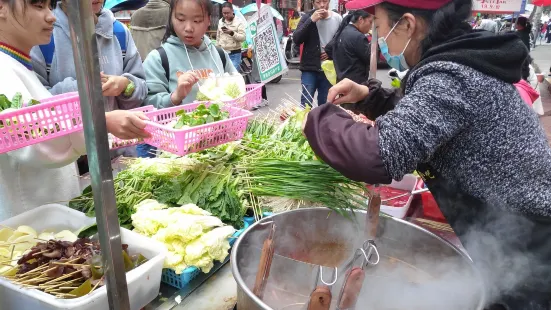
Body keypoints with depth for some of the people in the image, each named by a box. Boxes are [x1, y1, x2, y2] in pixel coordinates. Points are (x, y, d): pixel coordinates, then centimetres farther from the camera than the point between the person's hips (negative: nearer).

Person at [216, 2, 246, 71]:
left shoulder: (239, 22, -7)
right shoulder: (220, 21, 9)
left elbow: (243, 38, -15)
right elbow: (218, 37, 17)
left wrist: (232, 33, -29)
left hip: (234, 54, -5)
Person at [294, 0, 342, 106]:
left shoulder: (337, 19, 3)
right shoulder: (307, 17, -2)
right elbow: (296, 39, -14)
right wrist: (311, 20, -21)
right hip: (310, 68, -2)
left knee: (325, 104, 10)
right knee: (306, 103, -5)